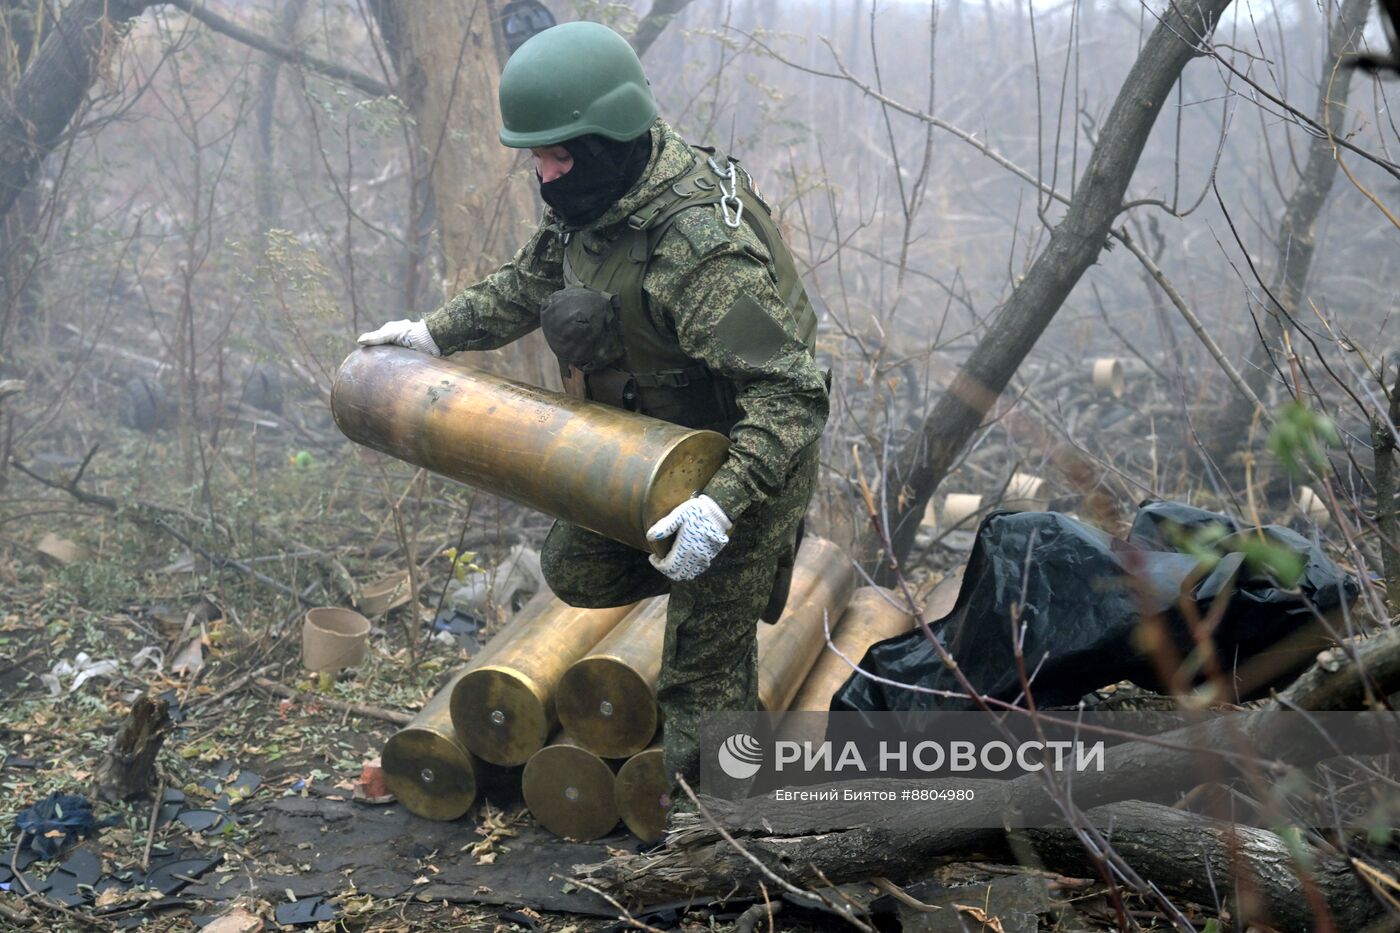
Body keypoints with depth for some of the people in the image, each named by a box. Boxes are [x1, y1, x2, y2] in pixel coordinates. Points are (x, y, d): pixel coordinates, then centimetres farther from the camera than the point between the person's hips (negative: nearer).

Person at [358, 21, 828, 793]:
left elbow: (792, 394, -38)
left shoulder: (702, 249, -36)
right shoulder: (593, 200, -7)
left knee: (705, 678, 2)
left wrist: (722, 505, -48)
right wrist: (437, 334, 11)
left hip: (742, 462, -8)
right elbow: (532, 280, 15)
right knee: (576, 571, 17)